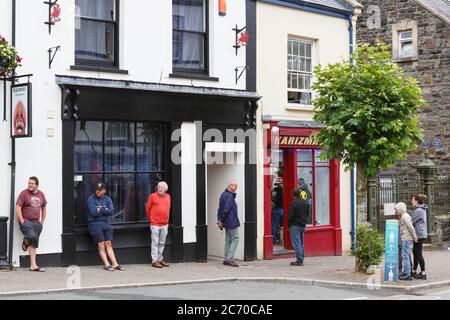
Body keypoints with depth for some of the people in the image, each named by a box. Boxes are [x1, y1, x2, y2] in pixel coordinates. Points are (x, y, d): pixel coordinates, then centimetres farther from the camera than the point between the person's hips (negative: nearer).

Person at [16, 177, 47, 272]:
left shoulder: (41, 194, 9)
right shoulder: (24, 193, -7)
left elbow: (44, 208, 20)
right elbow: (18, 208, -9)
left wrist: (42, 222, 13)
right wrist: (22, 222, -14)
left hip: (36, 222, 5)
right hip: (26, 221, -5)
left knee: (33, 244, 4)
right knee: (32, 236, -28)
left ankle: (33, 265, 5)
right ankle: (25, 243, 7)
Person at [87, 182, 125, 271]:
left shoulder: (108, 199, 9)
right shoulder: (91, 199, -4)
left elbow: (111, 211, -5)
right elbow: (93, 212, -15)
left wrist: (100, 210, -13)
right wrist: (105, 211, -4)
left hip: (106, 223, 4)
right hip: (95, 223, -4)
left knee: (108, 244, 0)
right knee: (101, 244, -6)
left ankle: (115, 264, -3)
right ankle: (107, 265, -5)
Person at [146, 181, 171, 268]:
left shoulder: (168, 196, 9)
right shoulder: (152, 196, -6)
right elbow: (148, 208, 2)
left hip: (165, 224, 5)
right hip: (155, 224, -5)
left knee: (162, 243, 12)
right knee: (155, 243, -3)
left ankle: (160, 259, 21)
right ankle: (154, 261, 0)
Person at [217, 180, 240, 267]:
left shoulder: (223, 194, 13)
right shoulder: (230, 196, -18)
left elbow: (220, 208, 15)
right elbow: (226, 209, -22)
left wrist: (220, 220, 13)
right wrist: (222, 220, -12)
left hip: (227, 223, 10)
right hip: (232, 222, -10)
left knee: (228, 240, 13)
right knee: (235, 239, -6)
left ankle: (226, 259, 15)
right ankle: (229, 258, -10)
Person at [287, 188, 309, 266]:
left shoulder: (294, 203, -17)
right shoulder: (305, 202, 7)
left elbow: (290, 216, -16)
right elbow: (307, 213, 15)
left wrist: (289, 224, -2)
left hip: (295, 225, -8)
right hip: (303, 225, 8)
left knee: (296, 243, -5)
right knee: (301, 243, 13)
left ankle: (299, 260, -8)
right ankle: (301, 259, 16)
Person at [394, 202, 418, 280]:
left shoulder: (405, 216, -15)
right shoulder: (402, 216, 16)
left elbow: (411, 228, -19)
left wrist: (414, 238, -13)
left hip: (407, 239, -10)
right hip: (405, 239, 10)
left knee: (405, 256, -8)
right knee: (404, 256, 15)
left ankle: (408, 275, -7)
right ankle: (405, 272, 22)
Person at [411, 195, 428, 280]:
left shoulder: (418, 210, -19)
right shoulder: (422, 209, 13)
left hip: (419, 235, -10)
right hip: (420, 235, 10)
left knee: (418, 254, -3)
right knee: (415, 253, 16)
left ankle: (423, 273, 2)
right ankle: (414, 271, 24)